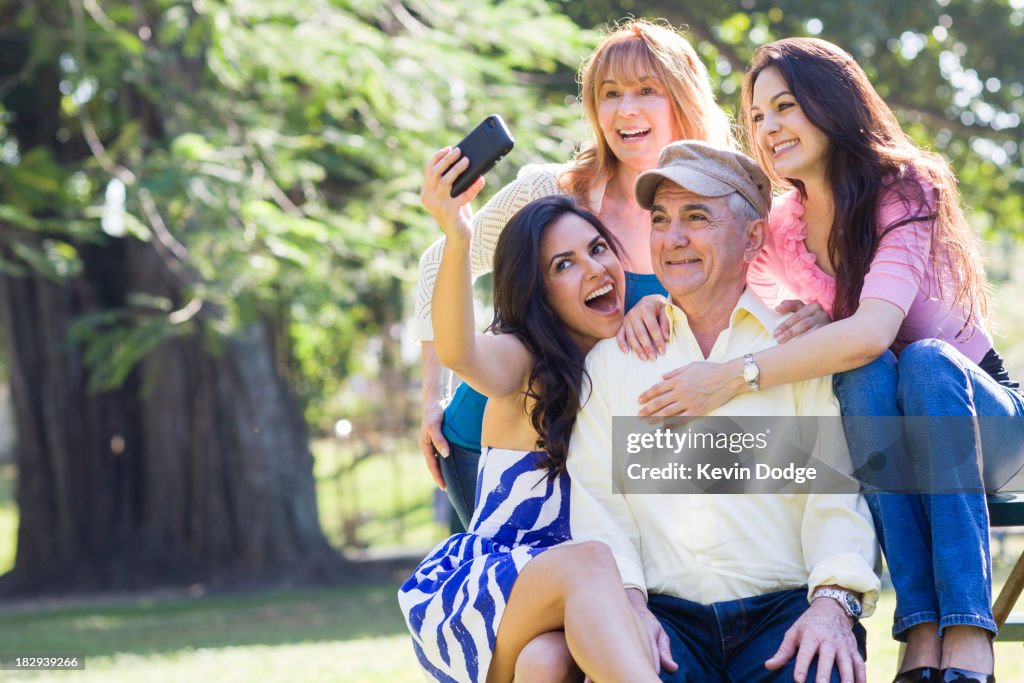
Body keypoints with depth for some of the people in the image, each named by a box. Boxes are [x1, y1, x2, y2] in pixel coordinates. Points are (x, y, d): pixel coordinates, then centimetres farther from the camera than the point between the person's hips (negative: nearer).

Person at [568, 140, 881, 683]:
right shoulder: (611, 358, 19)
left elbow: (836, 492, 2)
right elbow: (595, 496, 9)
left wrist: (835, 602, -16)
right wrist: (627, 602, -10)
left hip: (786, 608, -1)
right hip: (666, 613, 1)